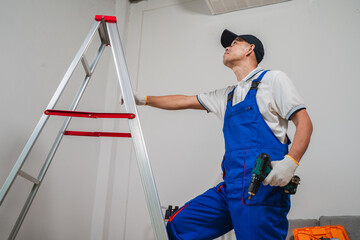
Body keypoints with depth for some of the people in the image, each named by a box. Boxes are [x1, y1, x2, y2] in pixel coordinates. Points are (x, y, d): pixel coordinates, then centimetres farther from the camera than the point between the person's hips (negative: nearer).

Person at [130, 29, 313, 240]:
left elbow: (304, 123, -3)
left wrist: (290, 161, -19)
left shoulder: (272, 79, 5)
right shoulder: (227, 96, 25)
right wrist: (144, 100, 31)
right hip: (230, 187, 7)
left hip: (261, 185, -7)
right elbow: (185, 101, 31)